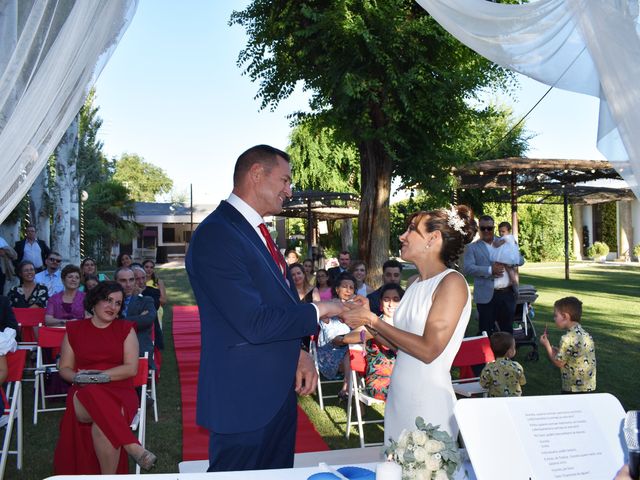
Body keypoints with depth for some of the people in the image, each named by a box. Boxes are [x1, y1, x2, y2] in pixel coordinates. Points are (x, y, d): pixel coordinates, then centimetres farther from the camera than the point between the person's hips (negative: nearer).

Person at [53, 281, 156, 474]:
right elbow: (64, 368, 15)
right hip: (84, 393, 1)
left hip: (119, 392, 0)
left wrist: (98, 374, -12)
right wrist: (77, 377, -9)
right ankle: (132, 446, -37)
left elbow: (131, 368, 0)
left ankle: (109, 475, -28)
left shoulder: (126, 329, 10)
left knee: (101, 425, -36)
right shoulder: (74, 330, 13)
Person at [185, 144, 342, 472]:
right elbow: (254, 323, -26)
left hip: (278, 392, 10)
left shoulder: (256, 232, 11)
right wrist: (317, 311, -13)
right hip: (243, 399, -9)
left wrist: (299, 353, 3)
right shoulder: (216, 236, -21)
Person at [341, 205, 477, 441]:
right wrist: (366, 319, -4)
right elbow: (399, 345, 9)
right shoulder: (417, 285, 11)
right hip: (398, 399, 7)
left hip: (428, 403, -7)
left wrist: (373, 320, -15)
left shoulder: (452, 282, -12)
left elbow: (428, 350, -19)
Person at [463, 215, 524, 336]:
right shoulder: (472, 248, 1)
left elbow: (521, 260, 10)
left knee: (508, 329, 14)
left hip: (507, 294, 4)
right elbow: (467, 268, -11)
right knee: (486, 332, 0)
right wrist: (490, 270, -21)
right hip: (487, 296, -4)